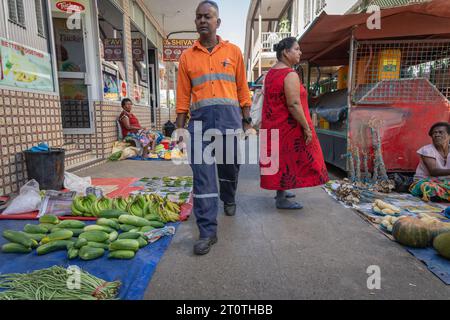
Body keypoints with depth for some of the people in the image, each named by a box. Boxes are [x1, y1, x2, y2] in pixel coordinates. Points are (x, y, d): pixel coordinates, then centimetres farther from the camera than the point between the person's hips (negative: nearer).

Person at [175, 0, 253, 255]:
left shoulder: (233, 51, 10)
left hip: (230, 117, 0)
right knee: (202, 176, -5)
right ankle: (208, 231, 3)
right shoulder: (187, 56, 11)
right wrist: (180, 127, 5)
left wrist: (247, 120, 6)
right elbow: (183, 94, 10)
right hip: (200, 119, 0)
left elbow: (242, 88, 10)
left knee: (230, 168, 13)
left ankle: (229, 199, 45)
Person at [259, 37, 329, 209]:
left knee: (280, 158, 18)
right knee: (287, 159, 0)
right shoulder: (290, 75, -18)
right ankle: (281, 200, 9)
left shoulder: (271, 73, 10)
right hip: (288, 126, -9)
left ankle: (280, 190, 32)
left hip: (272, 125, 9)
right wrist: (307, 127, -19)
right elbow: (294, 105, -24)